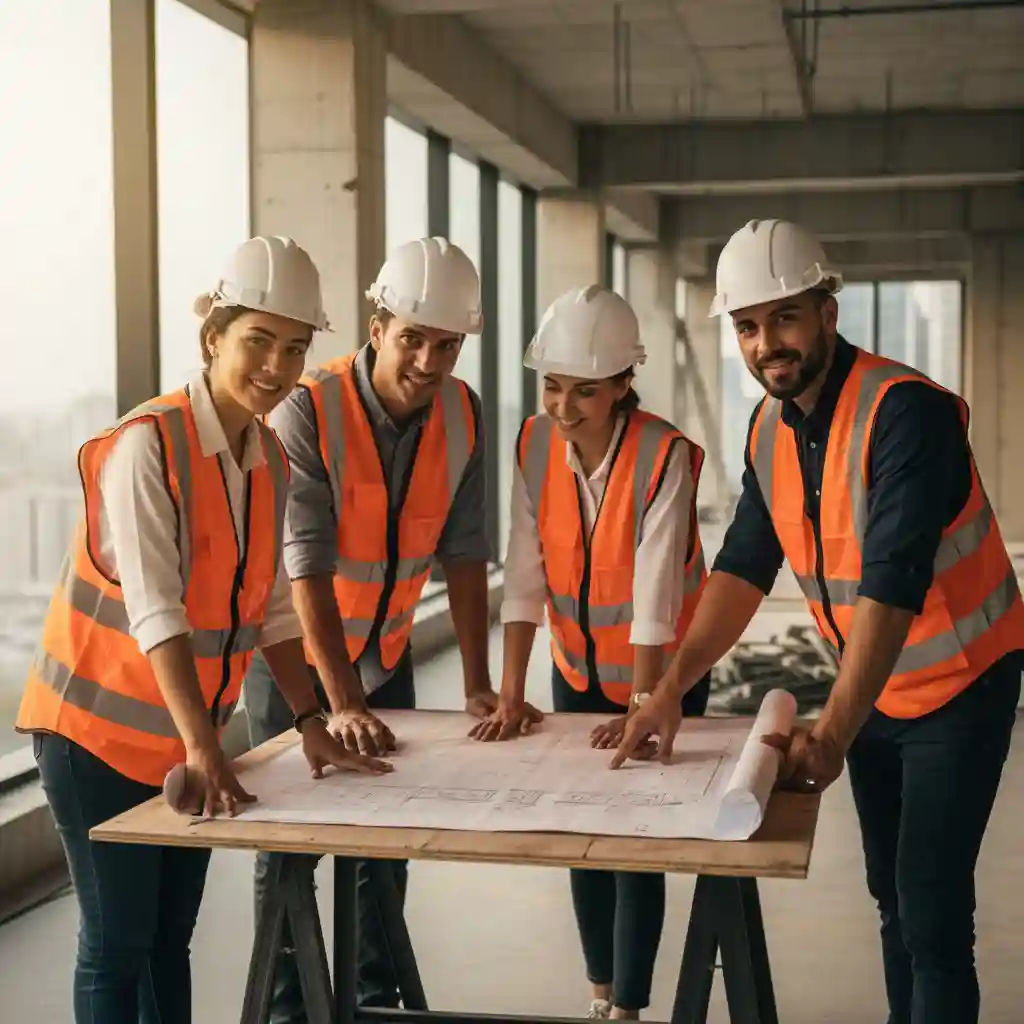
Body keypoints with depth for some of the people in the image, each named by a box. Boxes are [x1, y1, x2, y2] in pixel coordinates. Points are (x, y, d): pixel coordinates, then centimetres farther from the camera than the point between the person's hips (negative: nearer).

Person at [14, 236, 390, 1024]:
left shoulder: (272, 462, 2)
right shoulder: (146, 446, -20)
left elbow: (273, 610, 7)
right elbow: (155, 610, -27)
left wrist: (310, 721, 1)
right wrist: (204, 745, -32)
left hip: (187, 740, 6)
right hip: (101, 733, -6)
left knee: (171, 938, 14)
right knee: (117, 944, 2)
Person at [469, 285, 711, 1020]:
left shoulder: (665, 456, -25)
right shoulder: (535, 445, -12)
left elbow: (655, 594, -28)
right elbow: (525, 574, -15)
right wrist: (510, 697, -18)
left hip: (662, 673, -4)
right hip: (579, 670, 5)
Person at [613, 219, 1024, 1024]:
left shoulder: (905, 411, -27)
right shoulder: (768, 428, -3)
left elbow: (892, 584, -34)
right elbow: (745, 565, -2)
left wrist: (831, 734, -39)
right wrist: (671, 689, -13)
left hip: (959, 685, -7)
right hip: (870, 690, 7)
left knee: (931, 909, -7)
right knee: (891, 894, 17)